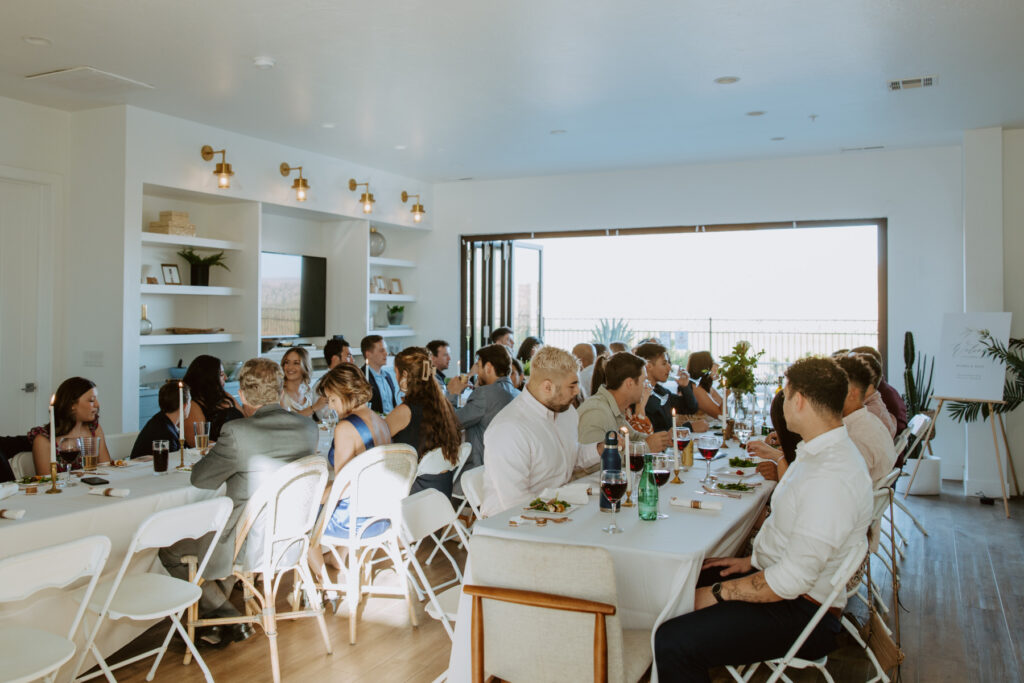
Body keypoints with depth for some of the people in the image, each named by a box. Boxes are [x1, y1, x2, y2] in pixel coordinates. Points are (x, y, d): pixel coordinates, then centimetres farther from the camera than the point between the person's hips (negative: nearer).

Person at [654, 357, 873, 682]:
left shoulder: (830, 479, -28)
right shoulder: (823, 453, 7)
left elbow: (793, 580, -27)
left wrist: (719, 593, -17)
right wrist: (752, 560, 12)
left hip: (801, 614, -10)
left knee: (671, 642, -24)